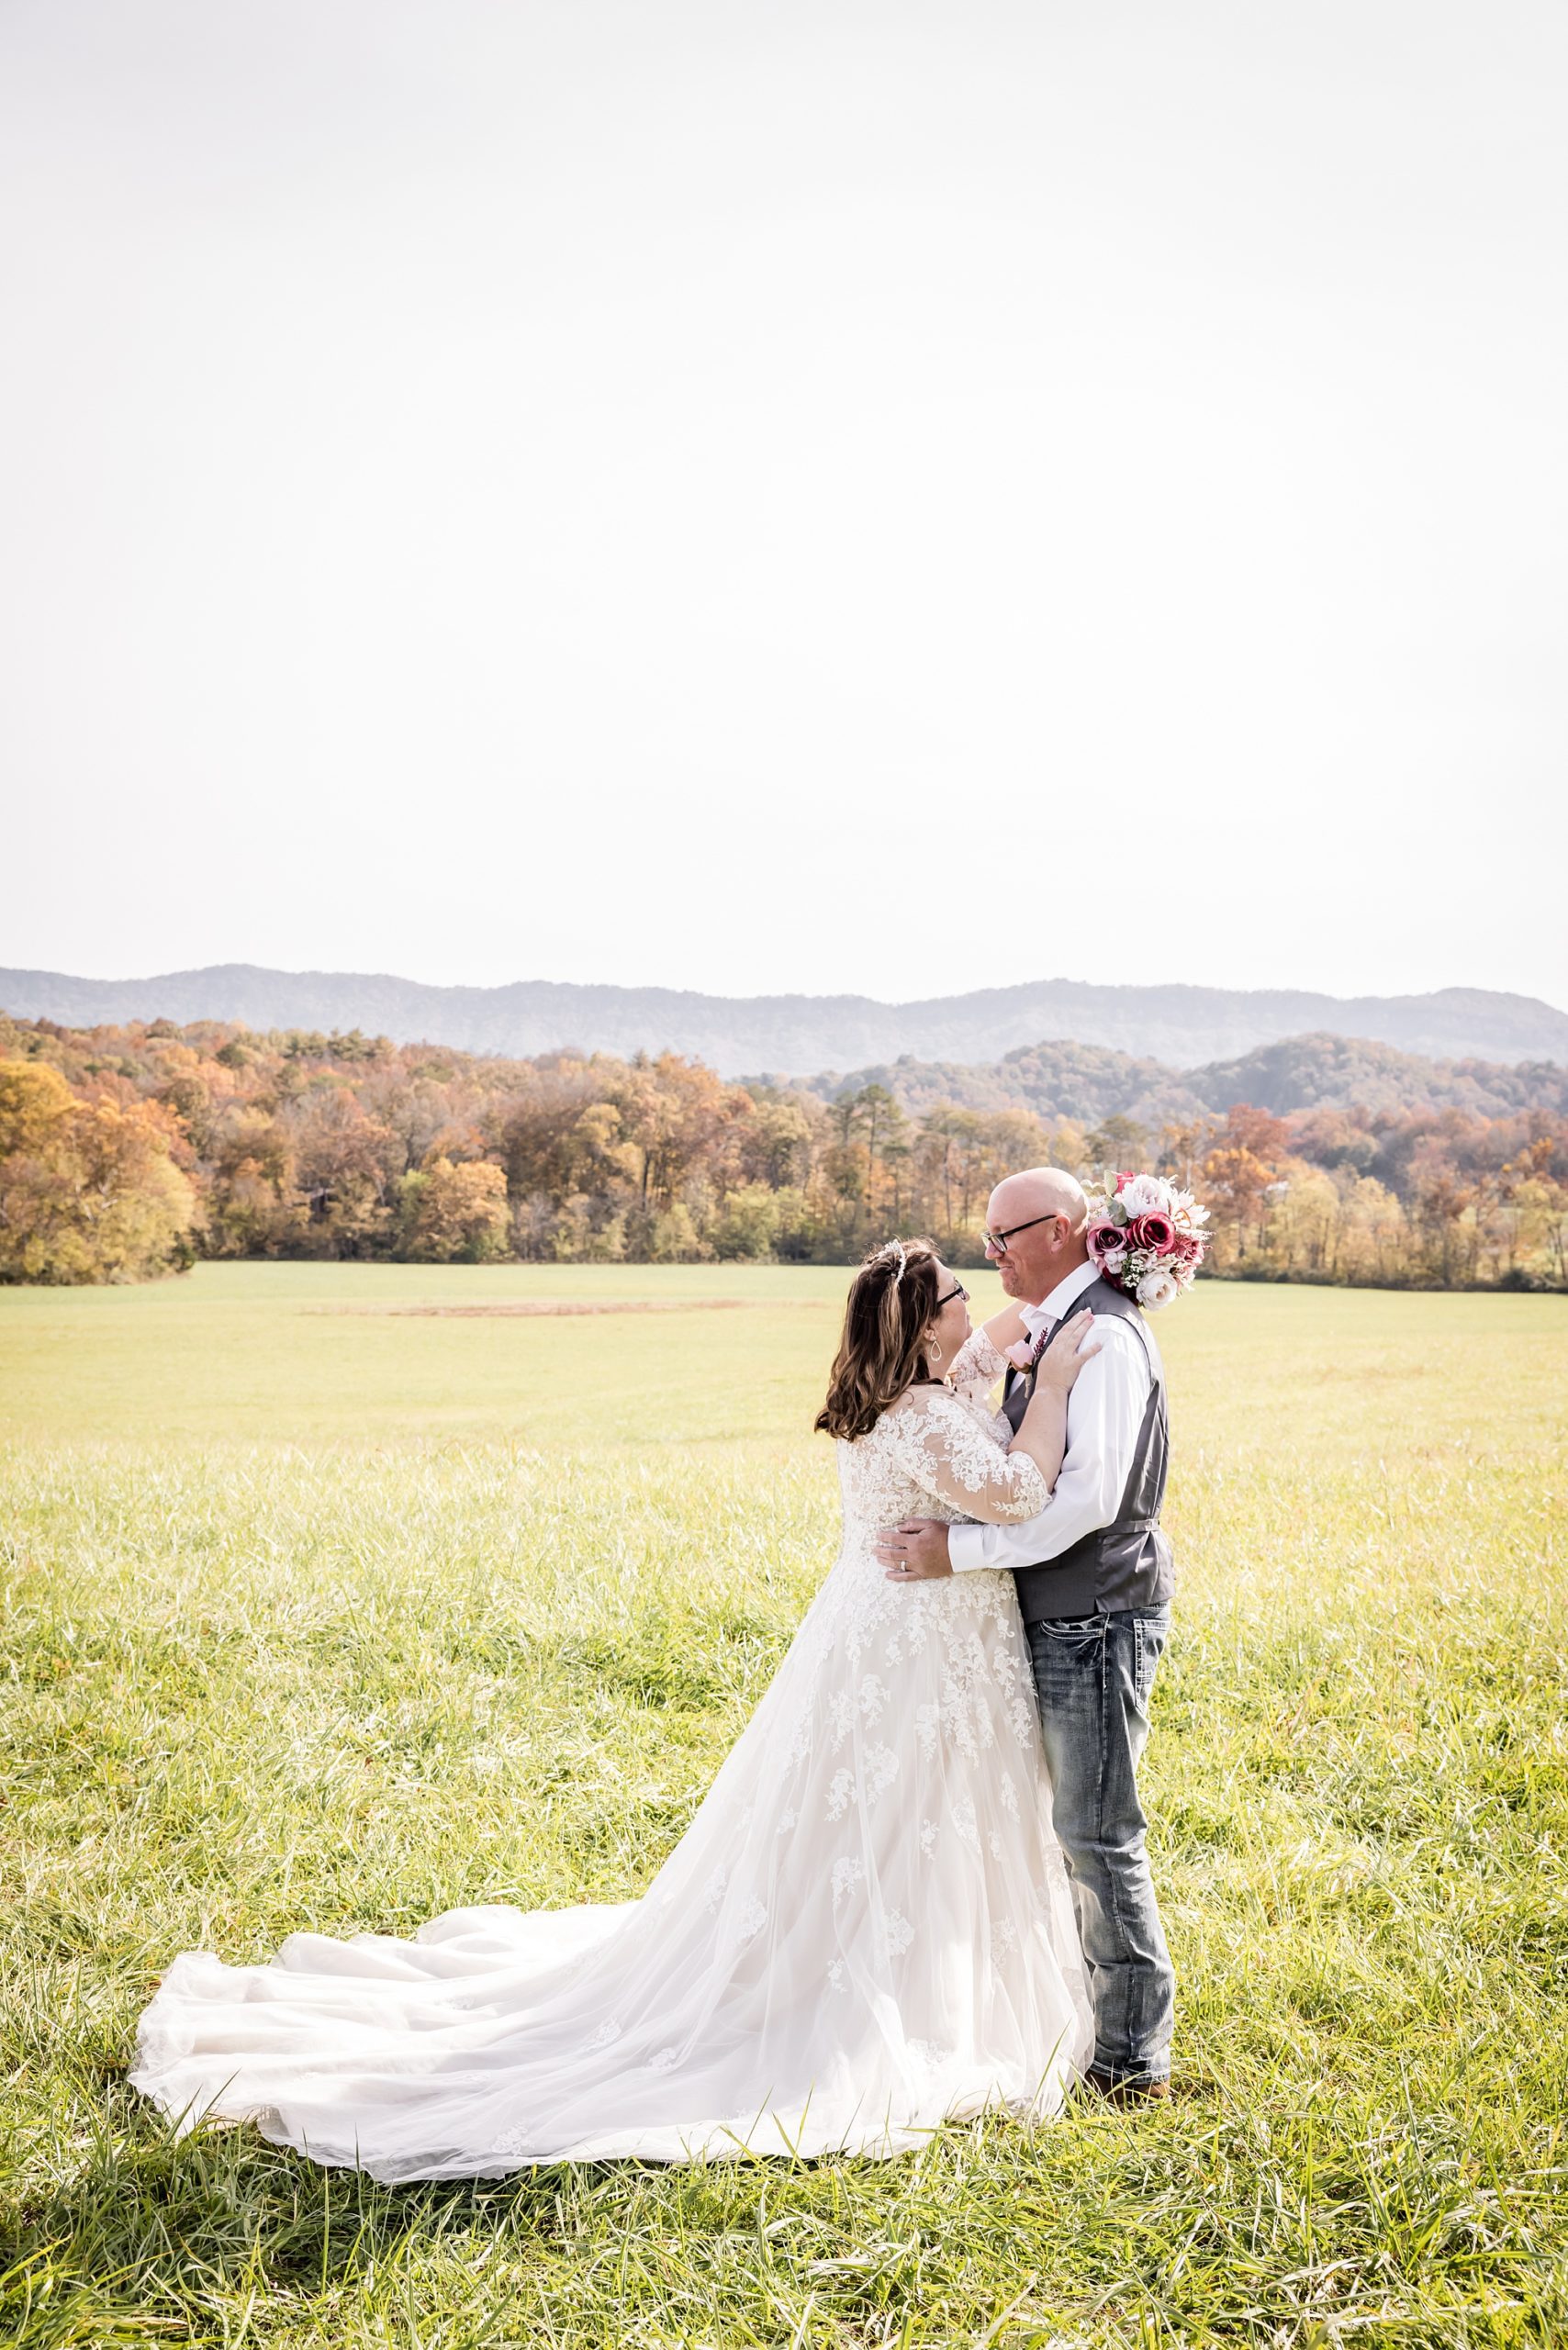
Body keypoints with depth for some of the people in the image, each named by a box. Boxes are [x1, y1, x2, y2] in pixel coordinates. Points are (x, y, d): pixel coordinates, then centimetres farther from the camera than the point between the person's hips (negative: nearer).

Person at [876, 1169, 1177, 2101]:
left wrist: (960, 1551, -23)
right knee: (1075, 1825, 20)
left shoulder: (1104, 1336, -20)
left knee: (1100, 1836, -2)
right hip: (1059, 1617, 10)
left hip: (1097, 1621, -10)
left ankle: (1133, 2060, 11)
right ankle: (1095, 2009, 36)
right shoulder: (1054, 1331, 11)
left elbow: (1090, 1498, -28)